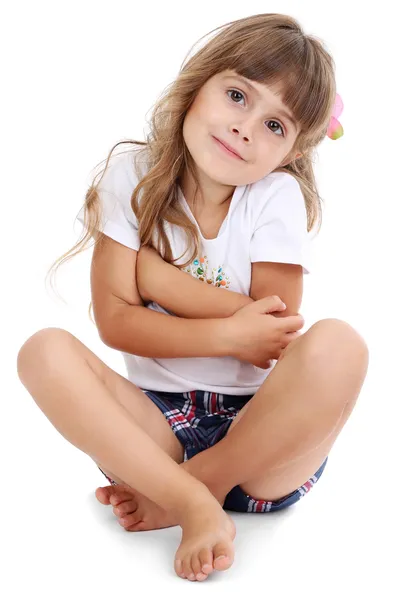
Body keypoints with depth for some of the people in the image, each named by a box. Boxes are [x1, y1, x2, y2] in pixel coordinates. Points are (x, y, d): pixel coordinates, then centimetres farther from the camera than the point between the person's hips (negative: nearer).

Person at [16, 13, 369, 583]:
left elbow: (275, 338, -12)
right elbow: (114, 320, -7)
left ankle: (184, 490, -15)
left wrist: (151, 272, -13)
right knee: (44, 351, -23)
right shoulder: (133, 176, -2)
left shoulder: (276, 197, -5)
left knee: (338, 346, -30)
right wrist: (229, 333, -19)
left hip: (261, 430, 0)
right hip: (156, 421, 1)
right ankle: (197, 506, -26)